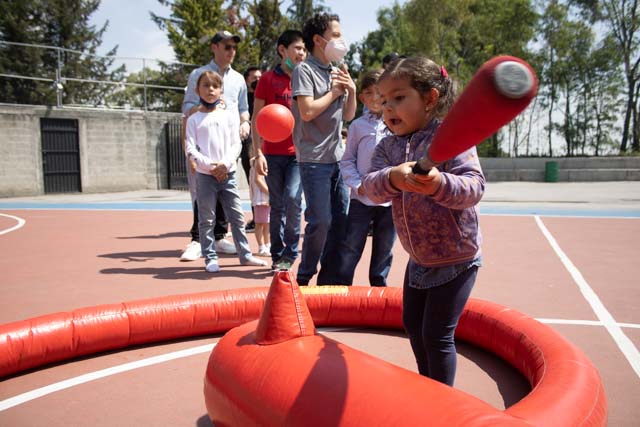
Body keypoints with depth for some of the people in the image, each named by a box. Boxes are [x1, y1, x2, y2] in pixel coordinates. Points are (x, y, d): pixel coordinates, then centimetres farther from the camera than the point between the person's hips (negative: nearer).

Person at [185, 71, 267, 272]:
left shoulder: (229, 115, 8)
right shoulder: (194, 119, 3)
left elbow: (236, 144, 3)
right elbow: (191, 149, -3)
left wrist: (225, 164, -12)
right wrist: (210, 166, -14)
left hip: (228, 173, 2)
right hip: (205, 175, -2)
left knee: (237, 217, 6)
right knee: (207, 220, 3)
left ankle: (244, 254, 16)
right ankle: (210, 258, 13)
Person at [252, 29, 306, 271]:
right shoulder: (268, 79, 3)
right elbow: (256, 118, 1)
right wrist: (258, 153, -6)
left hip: (299, 153, 0)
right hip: (273, 153, 0)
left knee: (292, 198, -14)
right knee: (276, 206, 6)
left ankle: (290, 253, 3)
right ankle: (277, 255, 18)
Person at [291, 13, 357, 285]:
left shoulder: (338, 72, 15)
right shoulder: (305, 70, -6)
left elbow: (349, 115, 18)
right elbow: (307, 112, -18)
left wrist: (351, 91, 2)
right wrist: (334, 92, -6)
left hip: (338, 157, 7)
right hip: (314, 159, -7)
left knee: (341, 219, 7)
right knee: (320, 221, -8)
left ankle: (329, 278, 19)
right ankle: (304, 277, 10)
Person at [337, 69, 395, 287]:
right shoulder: (357, 125, 3)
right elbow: (347, 160, 4)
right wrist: (357, 184, -8)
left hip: (390, 199, 1)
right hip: (361, 198, -1)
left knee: (384, 249, 13)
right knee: (350, 247, 1)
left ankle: (378, 287, 29)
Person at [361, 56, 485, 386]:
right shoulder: (388, 147, -1)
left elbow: (474, 186, -28)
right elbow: (372, 187, -16)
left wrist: (439, 184, -47)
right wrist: (392, 178, -38)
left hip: (455, 259, -7)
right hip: (418, 258, 7)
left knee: (437, 334, 0)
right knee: (412, 324, 21)